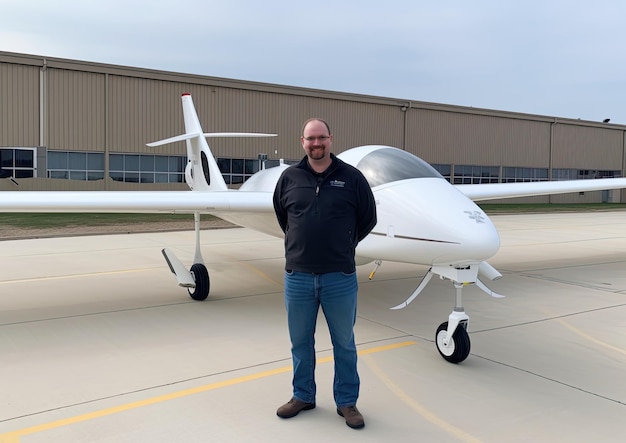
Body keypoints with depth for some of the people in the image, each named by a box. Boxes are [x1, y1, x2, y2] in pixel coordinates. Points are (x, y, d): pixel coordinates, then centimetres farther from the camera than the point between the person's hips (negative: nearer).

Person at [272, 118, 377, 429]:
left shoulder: (351, 177, -3)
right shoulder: (289, 177, 3)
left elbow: (368, 217, 8)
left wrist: (344, 244, 10)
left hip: (340, 277, -2)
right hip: (297, 276, 2)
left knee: (344, 343, 10)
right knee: (300, 342, 15)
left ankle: (347, 402, 26)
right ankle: (303, 396, 33)